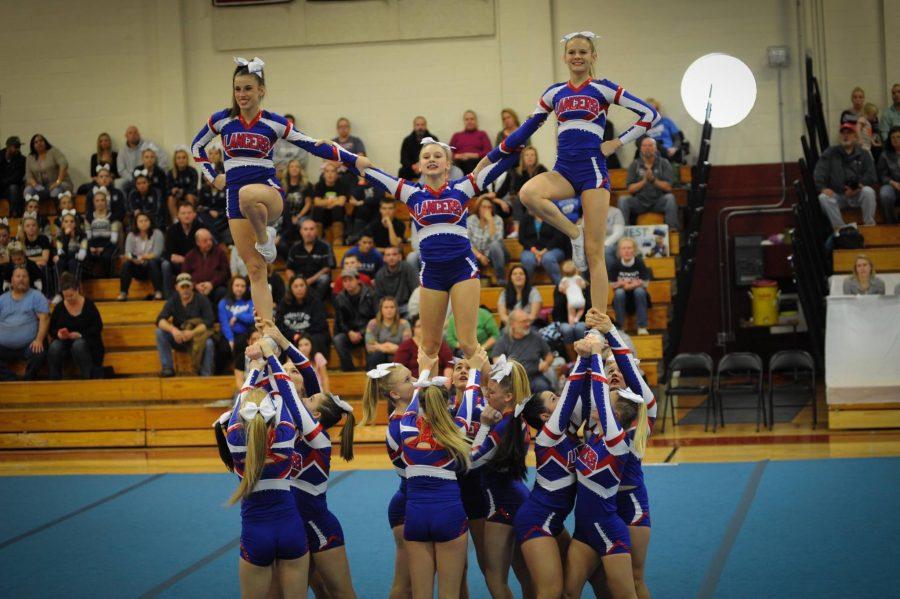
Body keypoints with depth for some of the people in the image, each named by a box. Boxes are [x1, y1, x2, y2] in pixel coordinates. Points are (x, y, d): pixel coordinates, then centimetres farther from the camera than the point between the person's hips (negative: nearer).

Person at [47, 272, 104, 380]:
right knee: (54, 348, -32)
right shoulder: (59, 307, 6)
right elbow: (52, 328, 11)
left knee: (78, 345, -39)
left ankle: (89, 378, -26)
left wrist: (81, 334, -18)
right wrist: (58, 334, -14)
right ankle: (54, 382, -21)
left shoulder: (88, 305, -2)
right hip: (64, 340, 2)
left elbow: (98, 327, -4)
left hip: (85, 340, -2)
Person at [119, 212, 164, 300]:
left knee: (152, 262, -35)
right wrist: (132, 258, -32)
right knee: (126, 263, -27)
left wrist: (142, 257, -29)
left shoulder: (157, 233, -5)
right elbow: (127, 253, -7)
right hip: (138, 268, 2)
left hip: (153, 267, -2)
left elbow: (157, 254, -15)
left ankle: (158, 292, -33)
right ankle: (123, 293, -27)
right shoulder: (131, 235, 4)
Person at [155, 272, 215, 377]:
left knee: (208, 343, -35)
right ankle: (167, 368, -19)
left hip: (198, 335, -3)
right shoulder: (173, 301, 0)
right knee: (160, 332, -22)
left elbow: (209, 322, -18)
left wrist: (193, 333, -34)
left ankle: (206, 375, -19)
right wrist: (172, 329, -35)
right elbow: (160, 320, -13)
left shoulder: (202, 300, -7)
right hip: (178, 339, 3)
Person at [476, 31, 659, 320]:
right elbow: (527, 128, 19)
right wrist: (492, 156, 19)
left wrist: (618, 142, -3)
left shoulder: (603, 89, 3)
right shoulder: (555, 93, 13)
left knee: (595, 253, -7)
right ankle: (575, 234, -10)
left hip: (593, 169, -3)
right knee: (527, 193, -32)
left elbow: (650, 114, 3)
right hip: (563, 170, 3)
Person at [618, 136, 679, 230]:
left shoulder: (664, 163, 4)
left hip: (659, 201, -1)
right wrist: (644, 181, -16)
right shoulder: (634, 165, 7)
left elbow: (668, 187, -5)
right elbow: (630, 189, -1)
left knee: (670, 198, -32)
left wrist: (653, 180, -18)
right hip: (640, 201, 1)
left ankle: (672, 229, -34)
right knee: (623, 199, -26)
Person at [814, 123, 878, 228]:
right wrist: (822, 188, -20)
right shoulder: (830, 153, 10)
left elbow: (871, 176, 0)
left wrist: (857, 187, -16)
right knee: (823, 197, -30)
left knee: (868, 192, -32)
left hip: (857, 195, 0)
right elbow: (818, 173, 0)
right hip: (836, 195, 0)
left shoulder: (864, 155, 10)